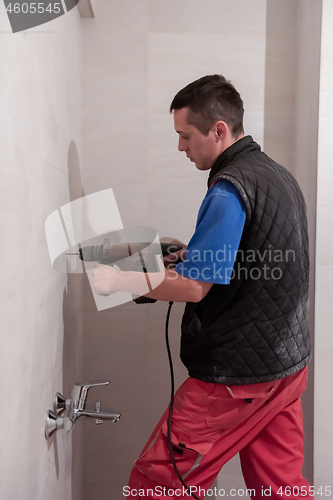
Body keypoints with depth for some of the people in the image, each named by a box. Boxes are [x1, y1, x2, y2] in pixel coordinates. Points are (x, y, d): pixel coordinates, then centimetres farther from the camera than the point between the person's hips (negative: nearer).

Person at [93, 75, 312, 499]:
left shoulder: (229, 188, -18)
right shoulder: (279, 175, 11)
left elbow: (193, 288, -20)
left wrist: (119, 281, -9)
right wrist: (188, 258, 14)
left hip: (237, 375, -9)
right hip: (289, 364, 10)